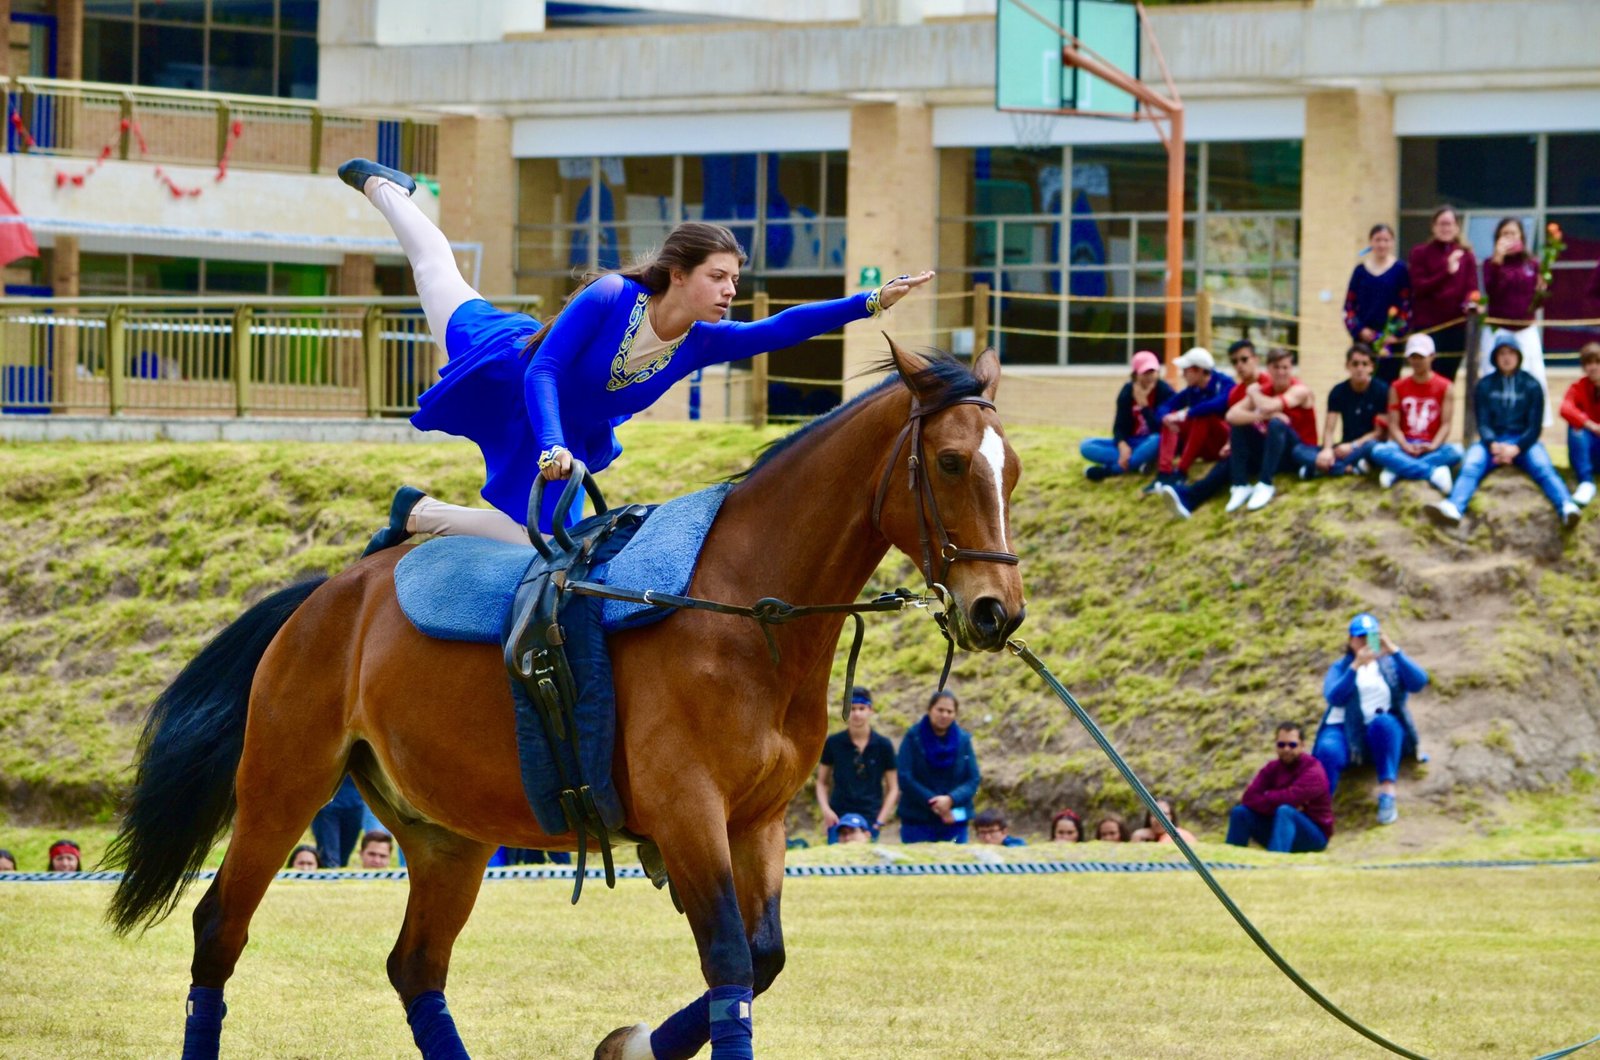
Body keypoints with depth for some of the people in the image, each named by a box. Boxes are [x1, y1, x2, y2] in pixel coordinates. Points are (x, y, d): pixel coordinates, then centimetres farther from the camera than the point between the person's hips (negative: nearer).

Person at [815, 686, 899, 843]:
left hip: (870, 819, 0)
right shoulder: (833, 743, 5)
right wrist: (825, 810, -5)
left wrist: (880, 820, -2)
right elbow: (822, 782, 12)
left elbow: (893, 789, 8)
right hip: (839, 817, 0)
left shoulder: (883, 746, 4)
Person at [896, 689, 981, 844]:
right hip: (917, 821, -2)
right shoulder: (914, 737, -1)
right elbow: (905, 779, -8)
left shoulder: (963, 740, 6)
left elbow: (974, 779, 2)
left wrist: (951, 799, -17)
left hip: (955, 822, 2)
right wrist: (933, 803, -16)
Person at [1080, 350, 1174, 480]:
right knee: (1086, 446, -16)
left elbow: (1159, 430, -21)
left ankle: (1109, 470, -33)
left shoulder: (1164, 392, -13)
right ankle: (1137, 463, -29)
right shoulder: (1127, 391, -3)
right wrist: (1122, 446, -28)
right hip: (1131, 444, 4)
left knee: (1158, 440, -41)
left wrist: (1143, 404, -28)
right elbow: (1119, 426, -7)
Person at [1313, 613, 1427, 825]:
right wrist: (1355, 666, -17)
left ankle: (1387, 793, -43)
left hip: (1386, 731, 0)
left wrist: (1394, 652, -13)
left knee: (1383, 723, -37)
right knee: (1328, 751, -34)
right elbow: (1334, 696, -4)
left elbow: (1419, 683, -2)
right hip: (1344, 731, 0)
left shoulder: (1390, 664, 19)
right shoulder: (1340, 668, 18)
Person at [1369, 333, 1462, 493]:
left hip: (1432, 447, -1)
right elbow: (1393, 424, 2)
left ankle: (1398, 469, -34)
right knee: (1379, 451, -33)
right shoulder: (1398, 387, 9)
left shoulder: (1444, 386, 5)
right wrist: (1405, 447, -17)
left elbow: (1446, 424, -2)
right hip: (1404, 446, 1)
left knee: (1455, 451, -35)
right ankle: (1433, 472, -36)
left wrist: (1432, 446, -20)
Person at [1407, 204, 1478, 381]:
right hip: (1427, 326, -2)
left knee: (1448, 379, 2)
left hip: (1456, 326, 2)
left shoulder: (1465, 255, 10)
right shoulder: (1420, 253, 4)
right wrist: (1447, 272, -19)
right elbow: (1419, 287, -6)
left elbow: (1471, 288, 4)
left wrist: (1470, 303, -20)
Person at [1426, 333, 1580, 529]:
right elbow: (1483, 423, 3)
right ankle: (1453, 508, -57)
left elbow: (1534, 426, 1)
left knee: (1543, 467, -32)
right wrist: (1494, 445, -18)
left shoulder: (1531, 386, 7)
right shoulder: (1485, 386, 10)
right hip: (1492, 441, 1)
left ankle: (1567, 508, -57)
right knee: (1470, 466, -31)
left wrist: (1516, 448, -17)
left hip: (1523, 442, -1)